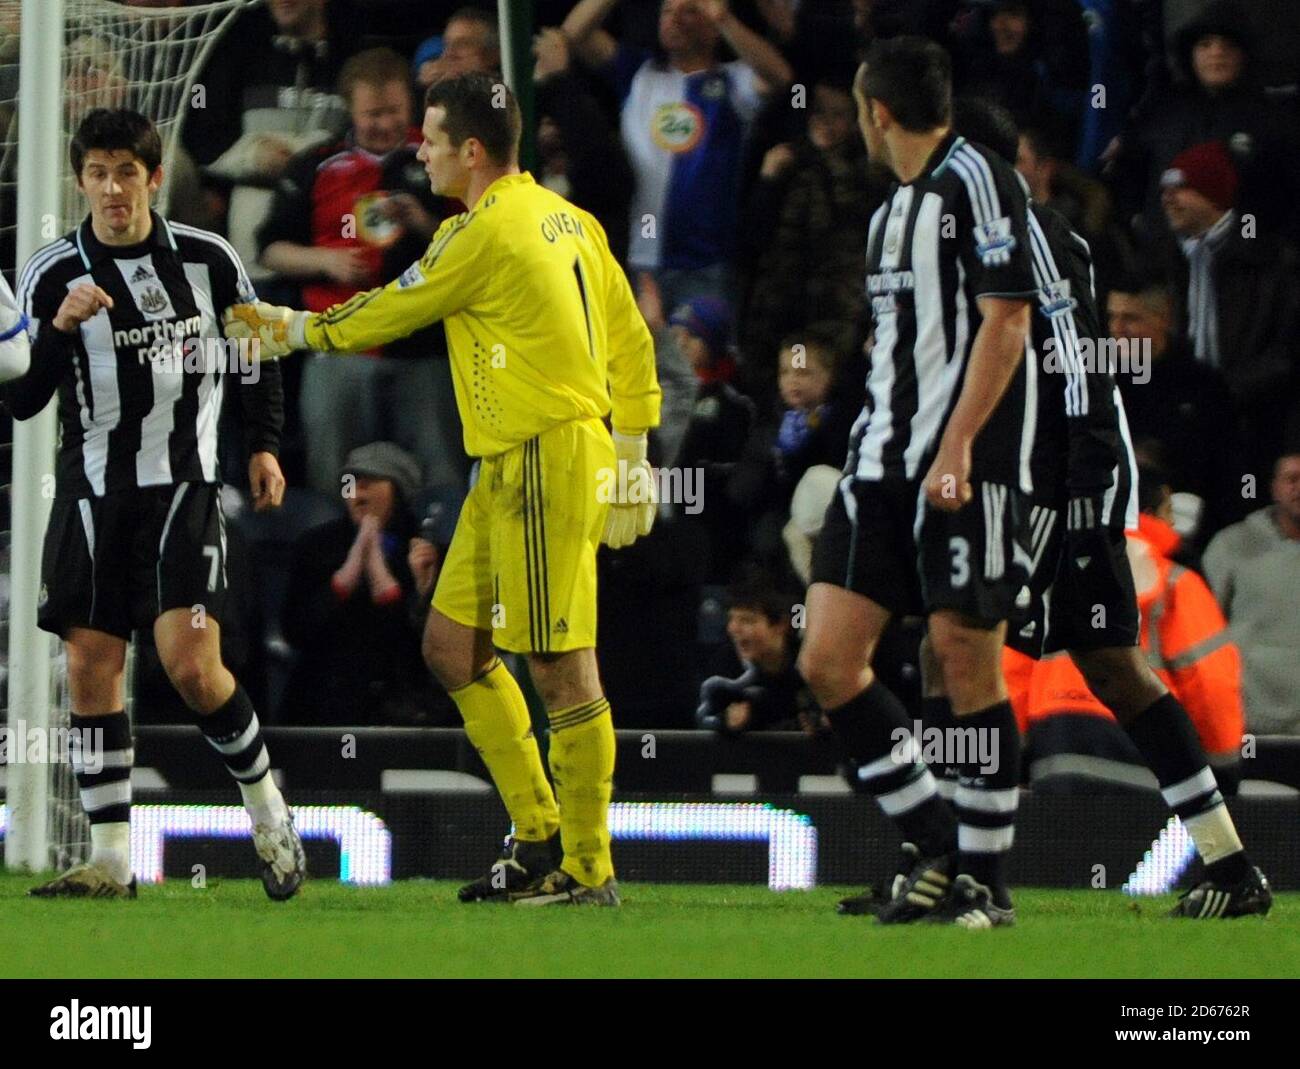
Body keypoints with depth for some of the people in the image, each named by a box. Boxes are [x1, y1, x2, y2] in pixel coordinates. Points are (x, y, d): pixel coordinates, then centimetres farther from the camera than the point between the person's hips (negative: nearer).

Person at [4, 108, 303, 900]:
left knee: (193, 665, -13)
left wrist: (265, 444, 10)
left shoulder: (209, 259, 0)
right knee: (91, 666, -1)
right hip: (94, 490, 2)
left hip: (185, 484, -2)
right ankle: (111, 858, 5)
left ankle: (267, 807, 11)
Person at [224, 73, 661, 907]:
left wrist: (294, 330, 15)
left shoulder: (488, 234, -14)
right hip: (507, 469, 10)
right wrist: (633, 453, 20)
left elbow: (390, 312, -1)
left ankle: (589, 870, -3)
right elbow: (632, 340, 16)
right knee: (453, 645, 12)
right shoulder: (564, 219, 13)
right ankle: (541, 838, 16)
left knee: (561, 666, -7)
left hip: (545, 461, -10)